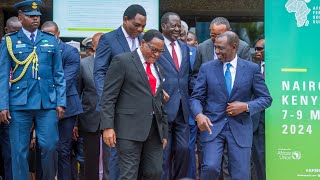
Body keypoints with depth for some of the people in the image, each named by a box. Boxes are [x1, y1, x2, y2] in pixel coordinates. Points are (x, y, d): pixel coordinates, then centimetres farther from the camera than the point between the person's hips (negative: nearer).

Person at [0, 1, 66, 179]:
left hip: (47, 103, 1)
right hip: (19, 104, -1)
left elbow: (59, 74, 10)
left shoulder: (51, 41, 10)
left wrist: (61, 103, 3)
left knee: (49, 146, -1)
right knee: (19, 150, 3)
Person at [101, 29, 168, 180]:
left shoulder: (158, 69, 19)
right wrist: (108, 127, -15)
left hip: (154, 130, 7)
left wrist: (164, 132, 18)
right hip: (130, 128, -7)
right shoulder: (122, 61, -2)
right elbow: (108, 97, -7)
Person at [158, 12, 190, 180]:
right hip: (163, 107, -5)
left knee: (184, 149, 4)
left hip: (182, 109, 6)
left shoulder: (184, 48, 14)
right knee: (164, 152, 1)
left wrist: (188, 100, 13)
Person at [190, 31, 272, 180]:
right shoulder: (207, 68, 4)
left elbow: (266, 99, 6)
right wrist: (199, 115, -19)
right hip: (212, 126, 0)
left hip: (240, 128, 0)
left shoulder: (252, 69, 2)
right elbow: (196, 97, 3)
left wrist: (246, 106, -12)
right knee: (210, 167, -20)